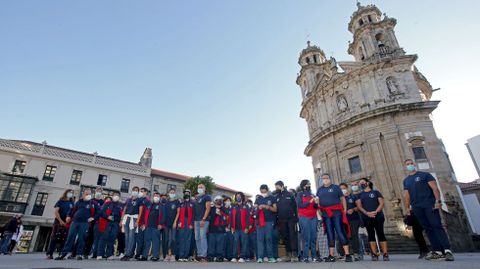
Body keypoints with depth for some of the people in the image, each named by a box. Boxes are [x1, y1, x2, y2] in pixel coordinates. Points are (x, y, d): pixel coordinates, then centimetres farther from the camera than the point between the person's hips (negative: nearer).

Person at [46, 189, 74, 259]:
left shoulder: (71, 203, 14)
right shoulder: (60, 201, 6)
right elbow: (55, 211, -2)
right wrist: (61, 221, -9)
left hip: (67, 223, 2)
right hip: (58, 222, -2)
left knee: (64, 240, 1)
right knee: (54, 238, -5)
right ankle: (49, 254, 0)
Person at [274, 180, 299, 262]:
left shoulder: (289, 194, 1)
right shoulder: (276, 197, 9)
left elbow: (295, 206, -1)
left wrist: (296, 218, -8)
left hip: (291, 219, -3)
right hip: (282, 220, 3)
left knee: (293, 236, -4)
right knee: (285, 237, 7)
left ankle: (294, 254, -2)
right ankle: (289, 254, 16)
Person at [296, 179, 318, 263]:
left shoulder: (312, 195, 17)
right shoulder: (300, 194, 4)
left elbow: (316, 207, 16)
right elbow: (299, 205, -8)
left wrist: (316, 203, -6)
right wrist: (310, 202, -14)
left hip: (313, 217, 4)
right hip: (304, 218, -4)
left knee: (313, 237, 2)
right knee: (306, 237, -8)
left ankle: (314, 255, 8)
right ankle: (305, 256, -6)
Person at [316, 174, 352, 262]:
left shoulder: (335, 187, 8)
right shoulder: (319, 189, 16)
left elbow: (342, 198, 6)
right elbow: (318, 201, 15)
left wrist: (345, 210, -4)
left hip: (336, 211, -3)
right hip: (325, 213, 3)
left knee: (340, 231, -9)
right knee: (330, 233, 4)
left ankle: (347, 254, -6)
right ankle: (332, 256, 6)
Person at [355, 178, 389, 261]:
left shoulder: (376, 192, 12)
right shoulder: (360, 195, 16)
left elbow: (382, 203, 1)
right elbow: (359, 206, 5)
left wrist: (376, 212, -14)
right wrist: (367, 213, -12)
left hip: (378, 216, -2)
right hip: (367, 218, 2)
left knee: (381, 234, -5)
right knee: (371, 235, -2)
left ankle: (385, 254, -3)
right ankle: (374, 254, -2)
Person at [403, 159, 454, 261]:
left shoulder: (425, 175, 6)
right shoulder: (406, 180, 16)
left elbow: (435, 188, -4)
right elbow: (406, 195, 14)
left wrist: (438, 201, -16)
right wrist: (407, 208, 7)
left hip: (429, 204, -4)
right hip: (417, 208, 4)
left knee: (437, 226, -11)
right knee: (428, 228, 3)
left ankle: (447, 250, -11)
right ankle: (437, 251, 6)